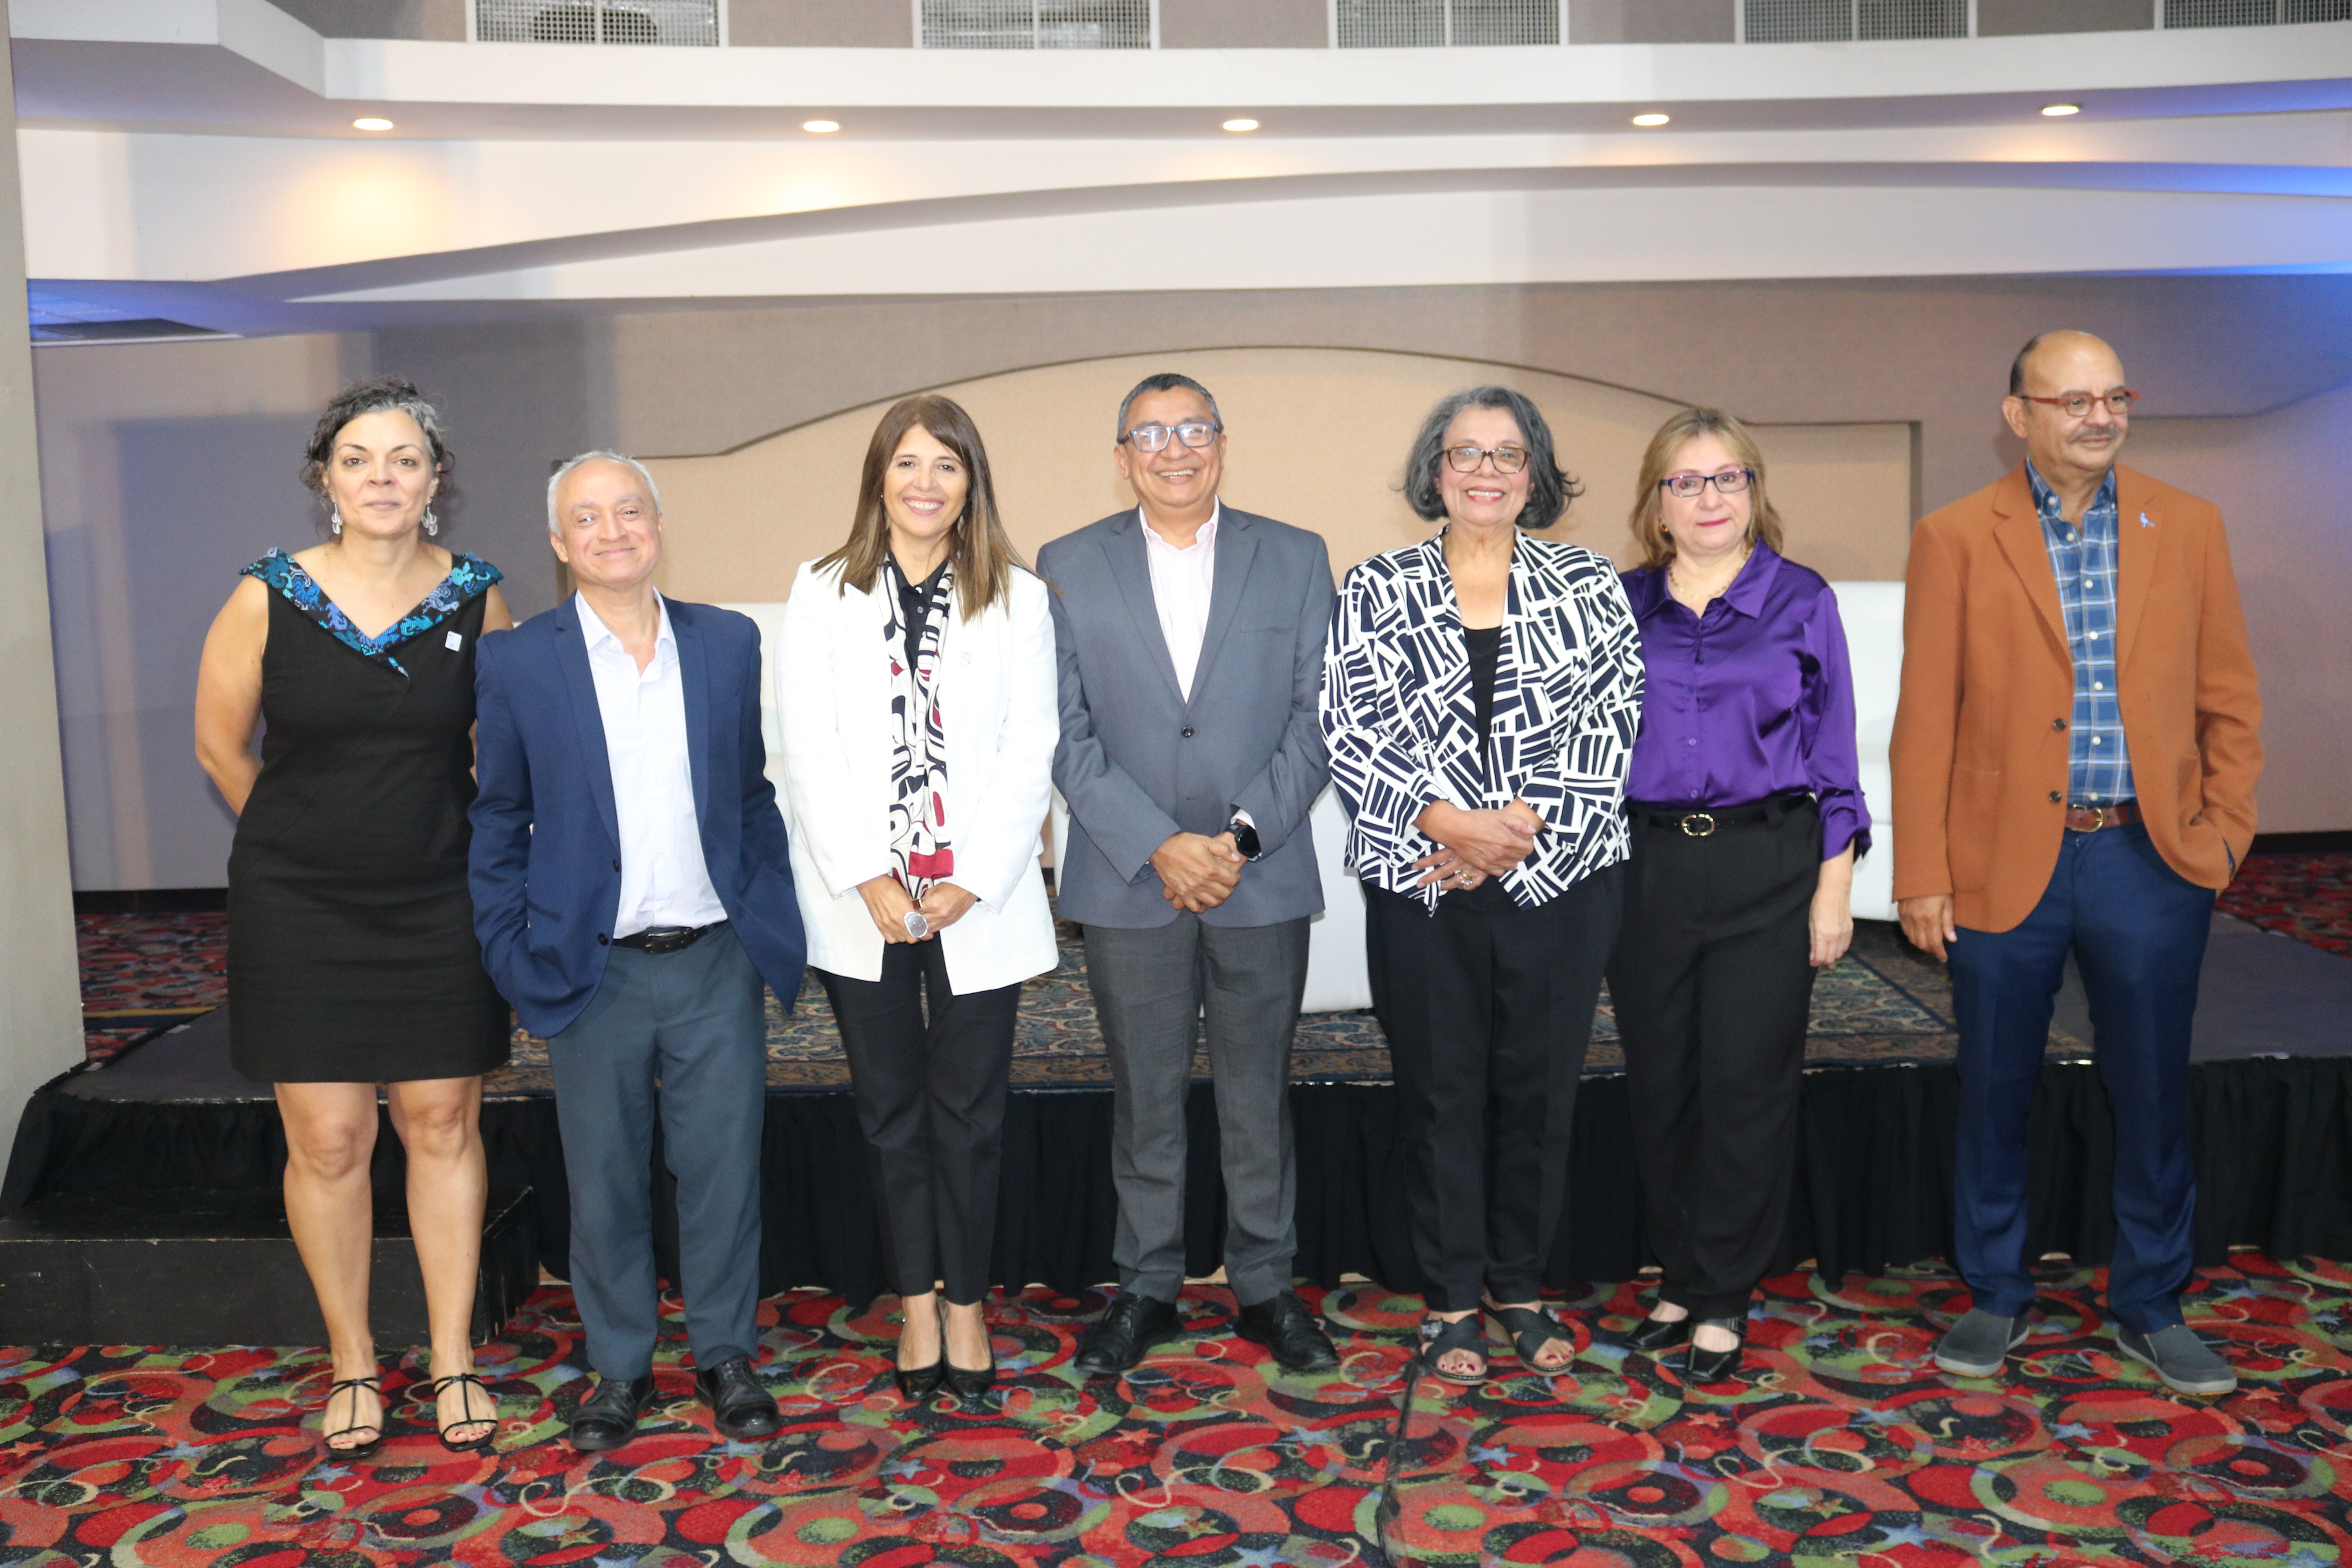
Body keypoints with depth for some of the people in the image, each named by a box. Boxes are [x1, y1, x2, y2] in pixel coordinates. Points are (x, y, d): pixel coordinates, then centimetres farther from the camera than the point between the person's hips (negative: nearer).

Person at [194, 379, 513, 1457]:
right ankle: (351, 1365, 20)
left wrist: (456, 846, 10)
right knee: (327, 1139, 2)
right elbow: (220, 747, 7)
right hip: (299, 912, -1)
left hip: (439, 905, 1)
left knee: (443, 1124, 6)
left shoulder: (477, 601, -3)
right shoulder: (267, 600, -6)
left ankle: (453, 1360, 19)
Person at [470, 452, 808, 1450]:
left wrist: (776, 917, 3)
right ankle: (619, 1369, 27)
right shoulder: (517, 663, -1)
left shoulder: (730, 645, 4)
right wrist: (512, 952, -1)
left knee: (725, 1169, 8)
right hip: (594, 973, -1)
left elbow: (757, 793, 9)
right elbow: (497, 823, 5)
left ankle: (726, 1355, 26)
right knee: (604, 1181, 10)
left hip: (718, 962, 1)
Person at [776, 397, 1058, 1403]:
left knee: (970, 1112, 4)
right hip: (860, 903, 1)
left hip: (978, 903, -1)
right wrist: (868, 877, -11)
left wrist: (972, 881, -10)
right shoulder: (824, 593, 6)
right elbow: (810, 747, -1)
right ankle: (916, 1303, 21)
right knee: (891, 1112, 10)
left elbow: (1029, 753, -1)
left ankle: (967, 1303, 18)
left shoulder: (1018, 600, 5)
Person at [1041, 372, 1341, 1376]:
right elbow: (1066, 735, -2)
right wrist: (1159, 844, -12)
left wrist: (1243, 835, -11)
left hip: (1263, 881, 0)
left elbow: (1315, 719, 1)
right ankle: (1145, 1289, 24)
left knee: (1260, 1097, 9)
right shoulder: (1068, 568, 4)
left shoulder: (1296, 560, 5)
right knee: (1145, 1100, 9)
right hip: (1127, 882, 0)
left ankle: (1265, 1286, 24)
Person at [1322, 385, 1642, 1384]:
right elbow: (1348, 736, -3)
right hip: (1419, 885, -1)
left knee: (1539, 1085, 9)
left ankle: (1520, 1287, 26)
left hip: (1559, 881, 1)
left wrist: (1520, 831, -13)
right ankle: (1452, 1299, 22)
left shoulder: (1589, 587, 6)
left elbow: (1610, 731, -2)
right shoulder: (1376, 590, 3)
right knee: (1440, 1090, 7)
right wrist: (1448, 822, -14)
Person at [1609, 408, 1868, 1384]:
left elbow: (1834, 753, 3)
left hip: (1768, 865, -2)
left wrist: (1834, 882, -3)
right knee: (1659, 1083, 8)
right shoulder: (1623, 604, 7)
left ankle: (1724, 1301, 14)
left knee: (1746, 1084, 1)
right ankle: (1678, 1277, 24)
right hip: (1646, 865, 2)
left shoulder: (1800, 601, 2)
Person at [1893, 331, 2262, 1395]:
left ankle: (2150, 1308, 28)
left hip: (2151, 865, 2)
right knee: (1994, 1097, 9)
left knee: (2152, 1099, 11)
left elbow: (2228, 699, 10)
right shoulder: (1955, 540, -1)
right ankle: (1996, 1298, 27)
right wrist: (1922, 876, -6)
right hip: (2004, 865, -2)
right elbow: (1925, 722, -3)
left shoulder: (2188, 528, 6)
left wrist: (2223, 832, 1)